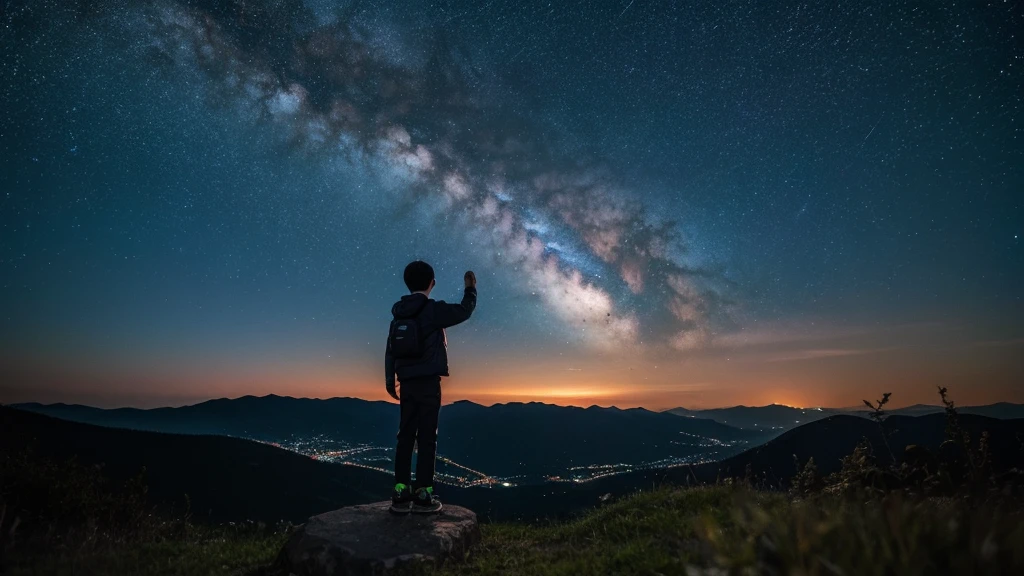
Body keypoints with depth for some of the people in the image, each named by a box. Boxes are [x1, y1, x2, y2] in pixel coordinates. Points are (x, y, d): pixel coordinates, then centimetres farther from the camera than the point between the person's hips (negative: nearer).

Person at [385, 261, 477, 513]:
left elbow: (390, 349, 10)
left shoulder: (399, 314, 9)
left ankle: (401, 493, 11)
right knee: (427, 437, -1)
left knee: (406, 436, 8)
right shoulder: (433, 310, -10)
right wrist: (471, 287, 16)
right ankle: (423, 494, 2)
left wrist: (390, 381, 17)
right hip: (428, 382, -6)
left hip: (407, 383, 6)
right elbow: (464, 311, 0)